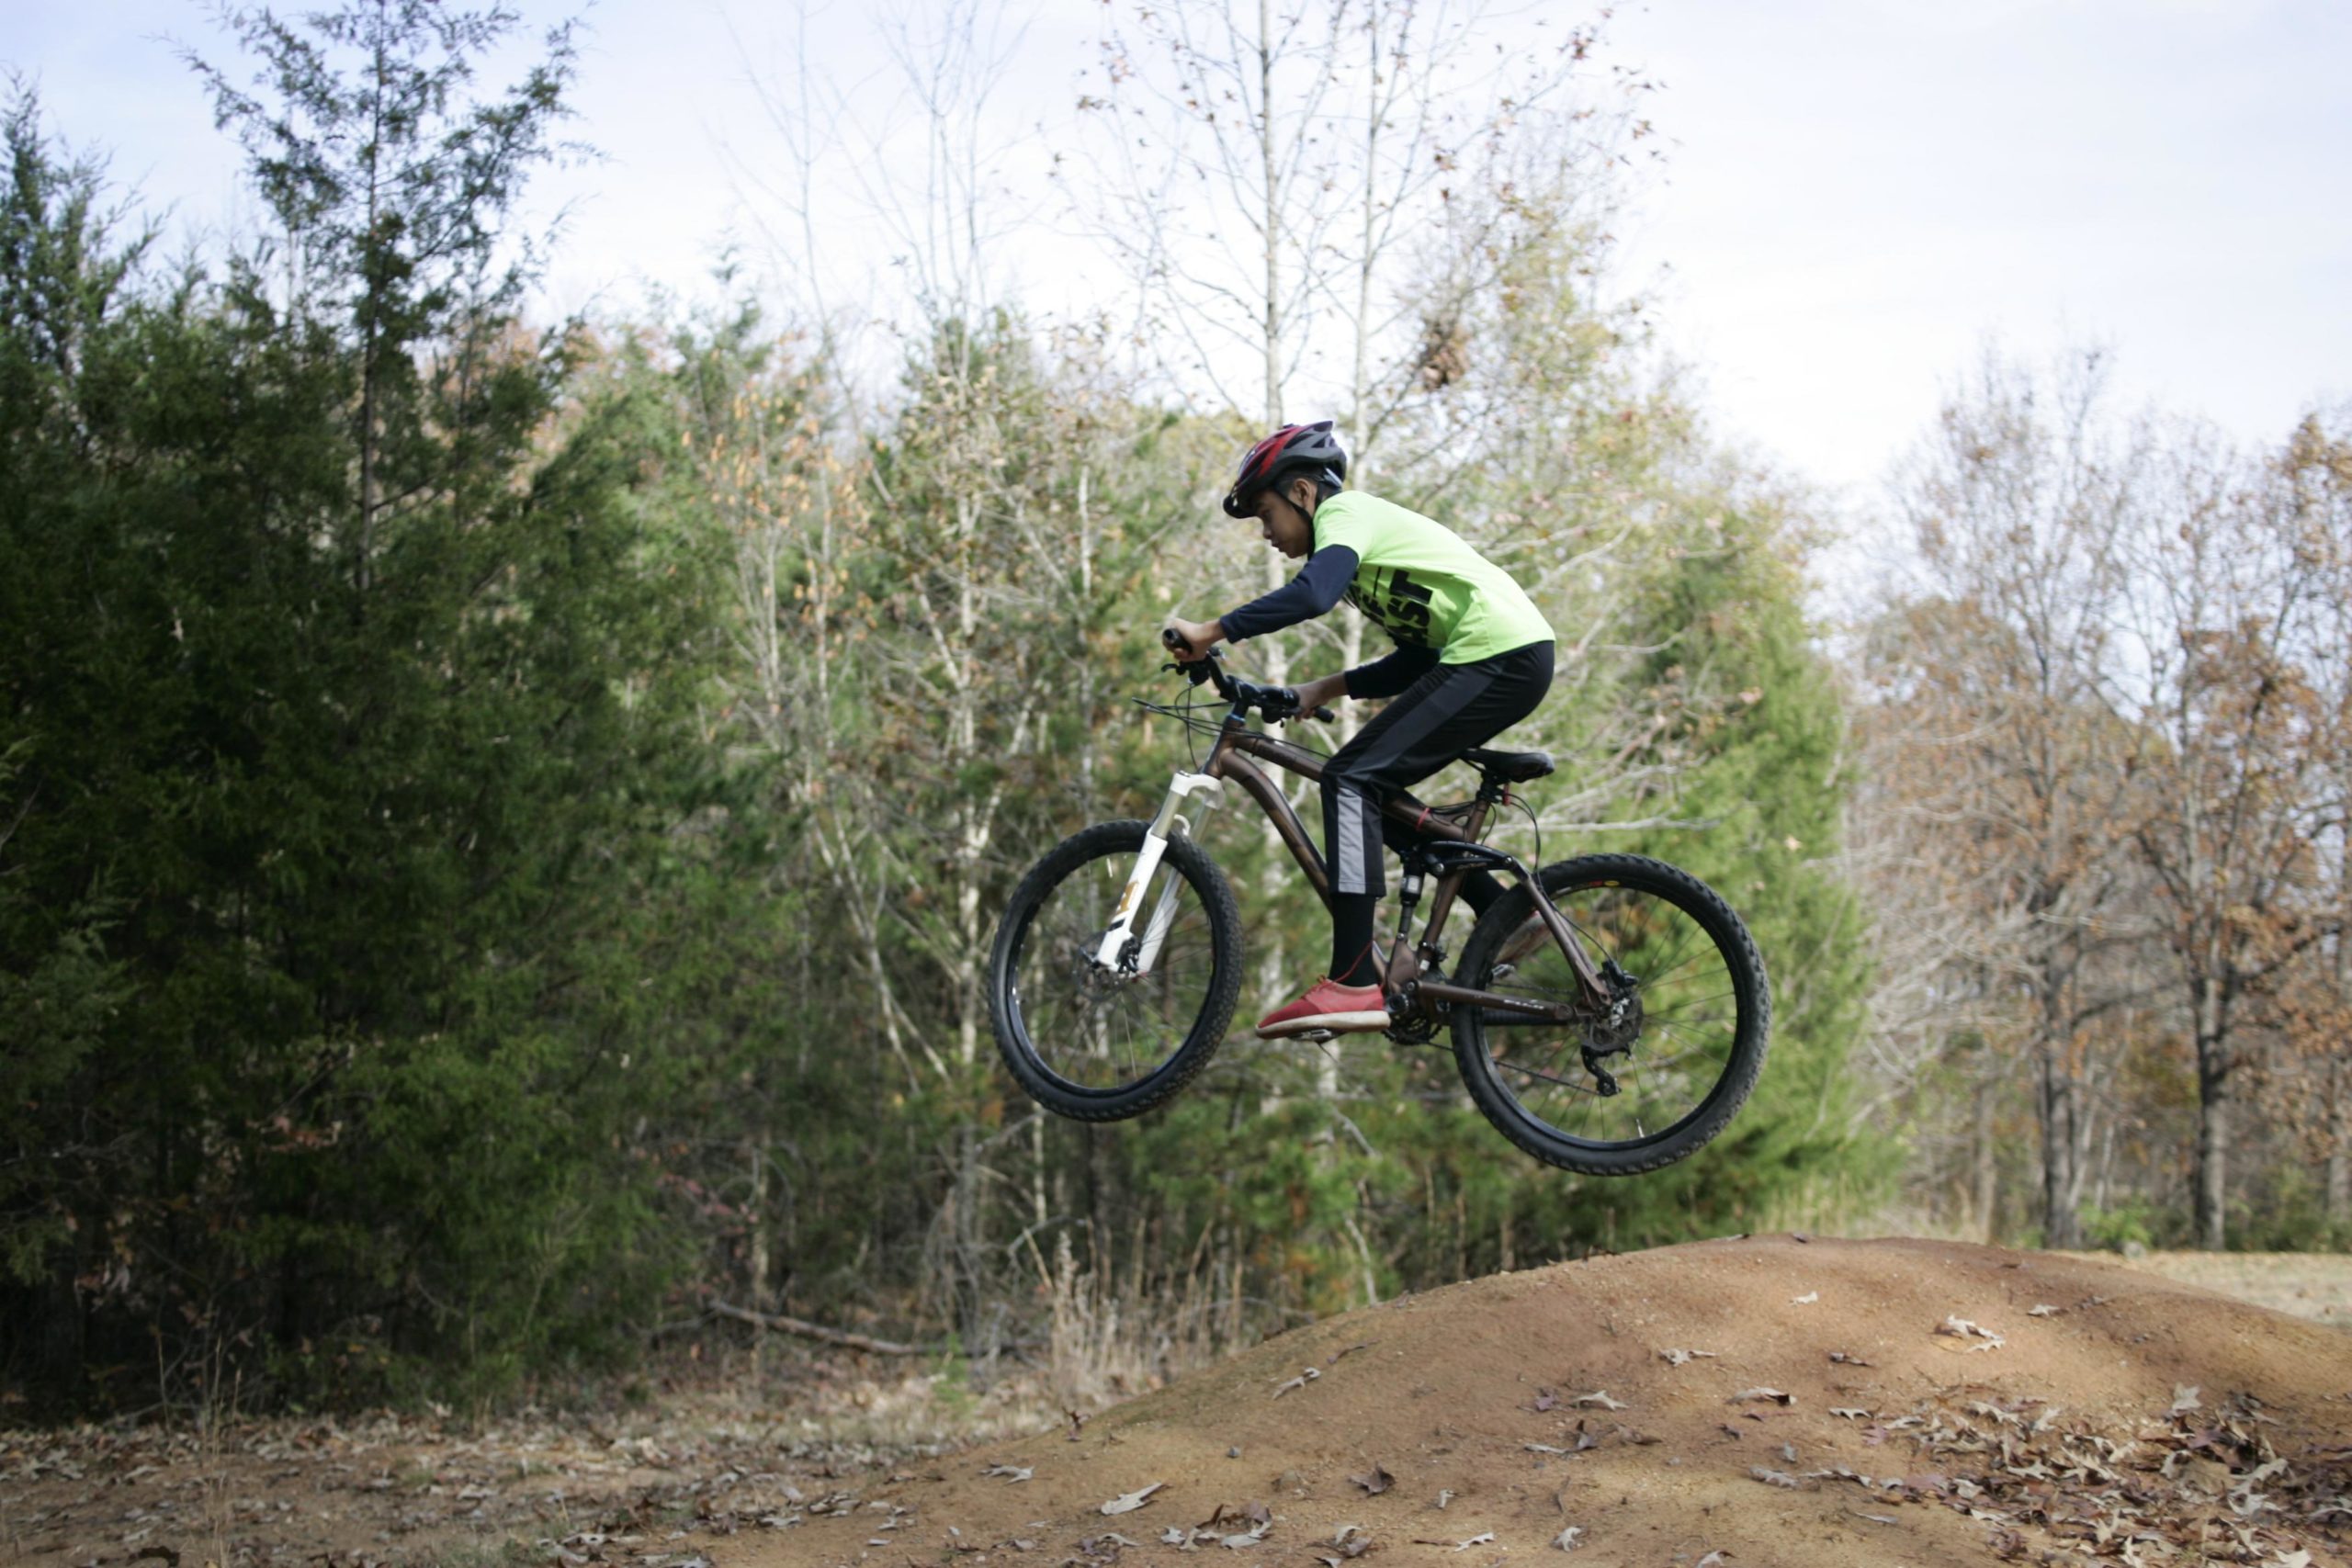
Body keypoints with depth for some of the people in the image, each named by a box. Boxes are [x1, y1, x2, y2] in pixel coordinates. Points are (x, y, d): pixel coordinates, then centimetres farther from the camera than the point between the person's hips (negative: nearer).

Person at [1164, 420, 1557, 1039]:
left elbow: (1313, 593, -25)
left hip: (1498, 657, -10)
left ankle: (1353, 983, -24)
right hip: (1514, 659, 10)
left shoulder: (1345, 513, -3)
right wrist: (1331, 687, 14)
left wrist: (1211, 632, -22)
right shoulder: (1369, 526, 27)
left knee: (1353, 779, -15)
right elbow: (1418, 656, 24)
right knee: (1378, 793, 15)